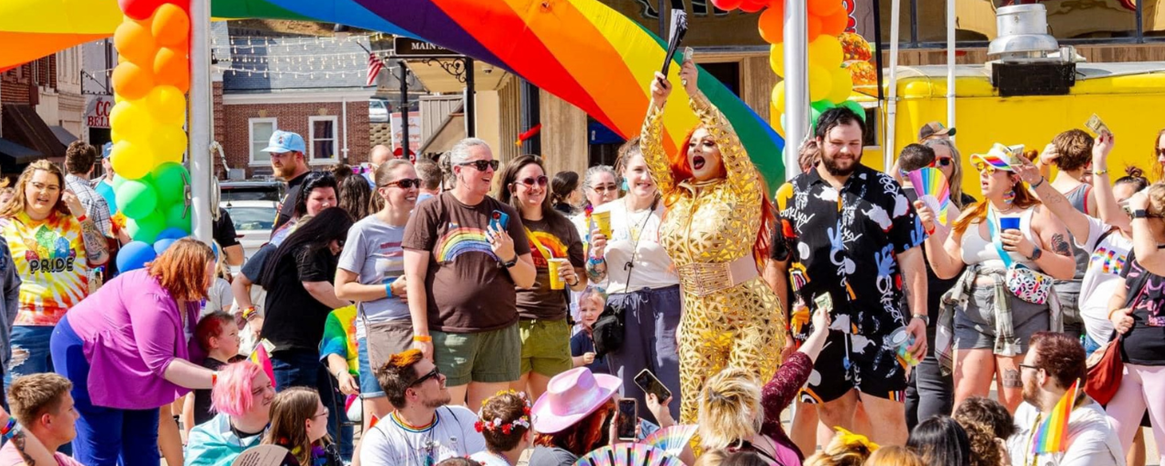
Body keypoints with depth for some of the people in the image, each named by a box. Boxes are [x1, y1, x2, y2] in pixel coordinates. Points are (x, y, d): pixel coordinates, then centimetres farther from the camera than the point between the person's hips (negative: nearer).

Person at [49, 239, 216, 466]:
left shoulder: (186, 296, -3)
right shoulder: (153, 299, -33)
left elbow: (190, 349, 0)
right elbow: (161, 362, -33)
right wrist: (218, 379, -35)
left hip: (126, 366, 10)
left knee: (141, 448, 10)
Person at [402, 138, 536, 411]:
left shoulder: (504, 214, 14)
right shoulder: (431, 212, 3)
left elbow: (528, 280, 15)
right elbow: (415, 277, 0)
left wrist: (510, 257, -7)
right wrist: (420, 335, -7)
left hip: (499, 334, 3)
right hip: (447, 335, -3)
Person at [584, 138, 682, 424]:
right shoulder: (605, 214, 9)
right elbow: (595, 277, 14)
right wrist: (596, 253, -5)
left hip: (665, 306, -3)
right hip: (622, 311, 3)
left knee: (674, 399, -9)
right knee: (631, 401, 6)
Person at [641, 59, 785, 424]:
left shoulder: (742, 192, -5)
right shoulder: (677, 195, 10)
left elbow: (729, 140, -19)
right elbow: (650, 151, 1)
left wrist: (694, 93, -23)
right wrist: (658, 102, -13)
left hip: (747, 316, -5)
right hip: (696, 321, 6)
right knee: (694, 415, 2)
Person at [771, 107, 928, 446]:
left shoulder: (886, 191, 4)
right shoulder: (791, 196, 7)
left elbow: (911, 257, 3)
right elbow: (776, 266, 11)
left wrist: (919, 317, -6)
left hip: (880, 328, -2)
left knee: (888, 417, -4)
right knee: (833, 417, 10)